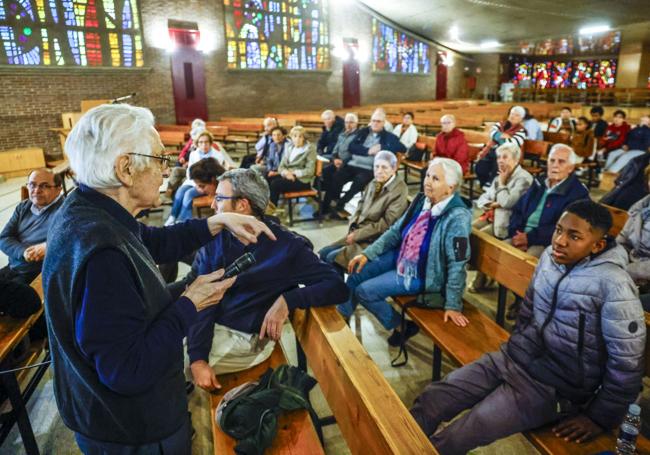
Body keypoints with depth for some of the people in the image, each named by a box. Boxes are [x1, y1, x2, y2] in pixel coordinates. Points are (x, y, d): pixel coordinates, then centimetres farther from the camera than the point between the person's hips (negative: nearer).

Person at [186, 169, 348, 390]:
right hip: (205, 326, 5)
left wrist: (287, 300, -27)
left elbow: (337, 287, -14)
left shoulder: (287, 246, -11)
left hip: (244, 337, -4)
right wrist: (197, 357, -21)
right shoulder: (216, 238, -1)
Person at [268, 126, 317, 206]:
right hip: (287, 175, 6)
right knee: (268, 180, -20)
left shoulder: (309, 149, -4)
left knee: (275, 184, -27)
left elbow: (310, 171, -12)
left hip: (302, 180, -6)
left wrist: (293, 172, -19)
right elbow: (281, 166, 8)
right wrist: (285, 172, -15)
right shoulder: (289, 147, 13)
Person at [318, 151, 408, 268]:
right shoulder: (374, 184, 9)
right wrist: (352, 230, -2)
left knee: (332, 258, -20)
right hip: (356, 234, 8)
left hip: (374, 242, -7)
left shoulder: (399, 191, -14)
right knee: (322, 254, -6)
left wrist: (357, 235, -17)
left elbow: (386, 224, -19)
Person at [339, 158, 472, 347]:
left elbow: (456, 265, -23)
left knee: (364, 291, -11)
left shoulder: (457, 218, -27)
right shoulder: (423, 199, -6)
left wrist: (453, 305, -19)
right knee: (357, 270, 3)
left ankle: (402, 326, 11)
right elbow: (396, 230, 2)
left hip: (420, 274, -7)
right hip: (400, 255, 7)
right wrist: (367, 253, -3)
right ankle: (341, 315, 25)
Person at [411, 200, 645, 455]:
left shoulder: (613, 285, -20)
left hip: (551, 387, -6)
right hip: (511, 359, 6)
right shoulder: (550, 257, -1)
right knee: (431, 398, -5)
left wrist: (601, 417, -7)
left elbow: (628, 361, -15)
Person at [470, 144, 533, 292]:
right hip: (491, 216, 8)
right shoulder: (500, 176, 14)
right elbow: (482, 199, 14)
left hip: (507, 222, -8)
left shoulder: (524, 178, -12)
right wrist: (491, 204, -9)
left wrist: (502, 183, -10)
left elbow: (507, 202, -24)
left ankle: (481, 280, -5)